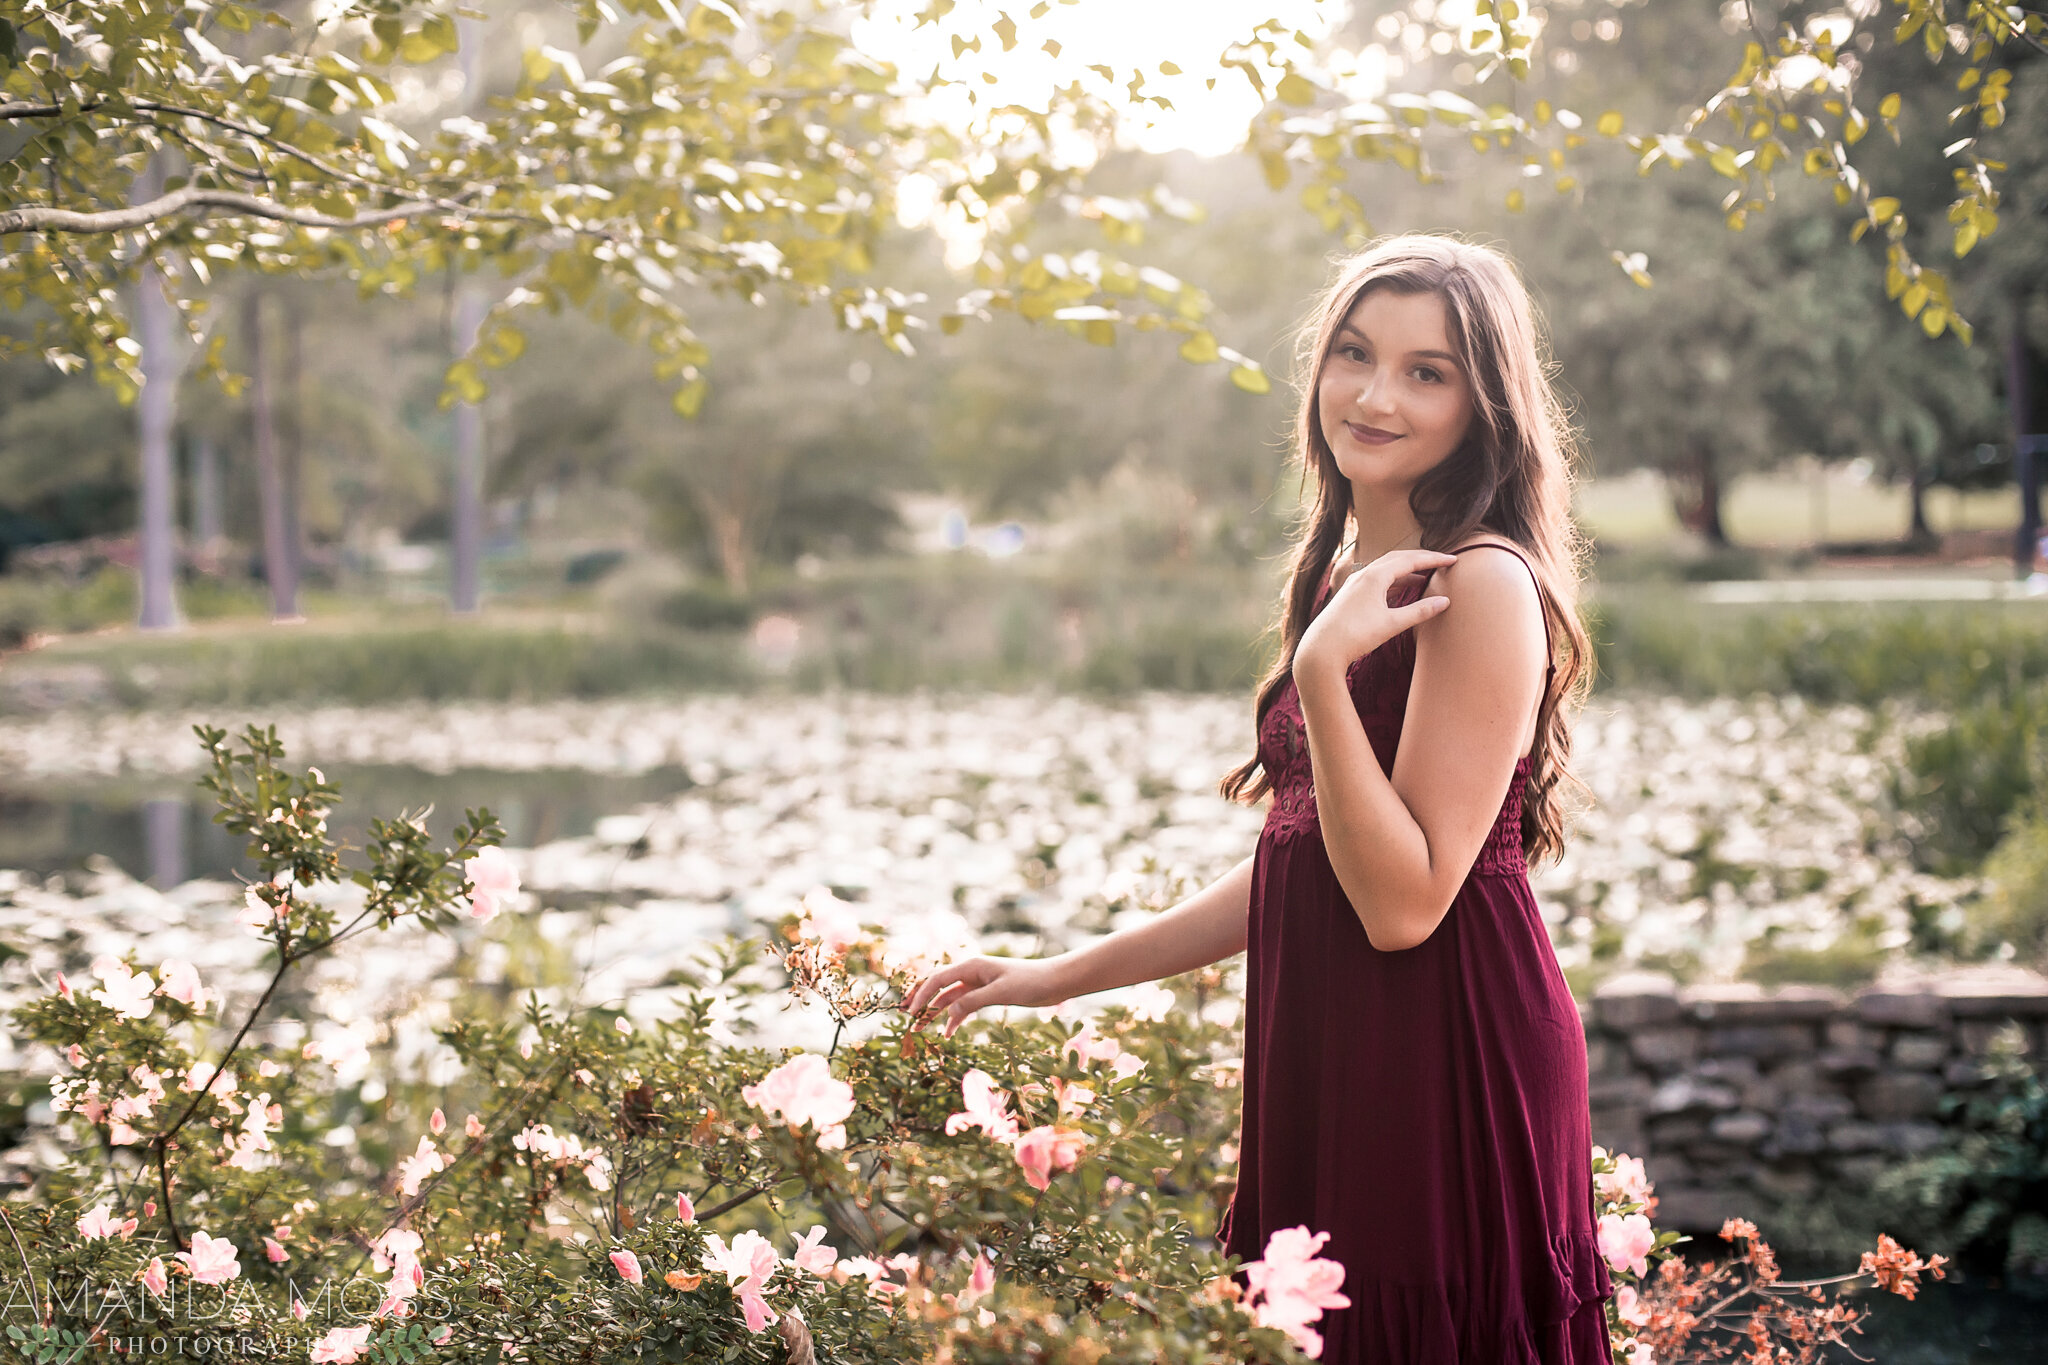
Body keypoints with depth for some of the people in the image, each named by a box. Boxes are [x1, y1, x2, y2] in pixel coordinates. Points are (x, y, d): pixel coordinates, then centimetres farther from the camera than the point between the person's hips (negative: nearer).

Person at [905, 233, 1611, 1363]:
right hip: (1329, 1061, 8)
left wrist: (1324, 672, -23)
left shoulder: (1485, 587, -13)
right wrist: (1060, 977, 19)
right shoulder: (1346, 578, 13)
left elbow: (1404, 900, -18)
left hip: (1451, 1073, -8)